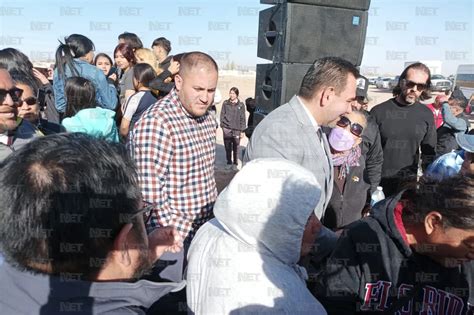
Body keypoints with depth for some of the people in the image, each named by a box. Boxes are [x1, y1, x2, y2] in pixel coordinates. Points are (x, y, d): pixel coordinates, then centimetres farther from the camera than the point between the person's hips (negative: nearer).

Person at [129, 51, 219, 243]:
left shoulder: (207, 119, 3)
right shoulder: (155, 123, -22)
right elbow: (151, 196, -24)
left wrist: (216, 217, 10)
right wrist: (185, 234, -20)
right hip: (173, 241, -7)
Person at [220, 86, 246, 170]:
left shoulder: (240, 105, 3)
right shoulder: (225, 103, 6)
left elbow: (243, 118, 4)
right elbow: (222, 115, 11)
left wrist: (242, 130, 1)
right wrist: (222, 125, 2)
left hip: (236, 129, -1)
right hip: (227, 129, 1)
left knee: (236, 148, 1)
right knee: (228, 147, 6)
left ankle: (235, 164, 13)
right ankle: (229, 163, 19)